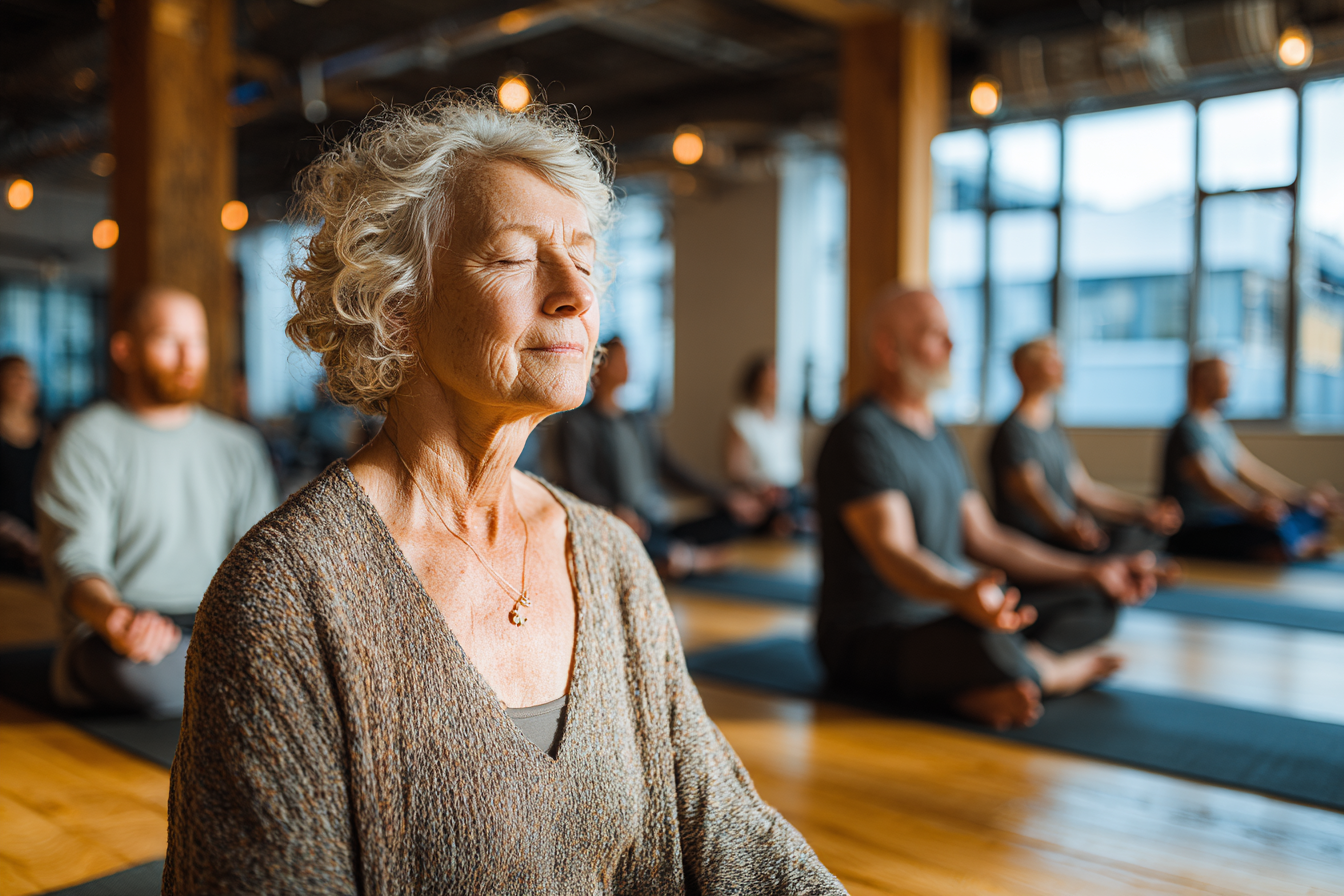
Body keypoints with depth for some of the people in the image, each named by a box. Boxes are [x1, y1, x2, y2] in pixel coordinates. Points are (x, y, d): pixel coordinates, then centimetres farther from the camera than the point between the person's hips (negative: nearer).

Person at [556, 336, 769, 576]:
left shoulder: (642, 420, 22)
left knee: (749, 514, -5)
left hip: (660, 529, 6)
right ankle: (690, 556, -21)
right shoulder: (577, 423, 1)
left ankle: (671, 554, -22)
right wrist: (616, 510, -30)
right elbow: (577, 482, -11)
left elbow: (669, 467, 23)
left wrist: (723, 496, 15)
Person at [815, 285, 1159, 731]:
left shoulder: (940, 438, 14)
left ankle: (983, 691, -16)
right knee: (987, 649, -39)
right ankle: (1057, 670, -6)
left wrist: (1091, 571, 13)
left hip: (947, 613, 10)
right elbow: (892, 552, -28)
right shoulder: (861, 436, -16)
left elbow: (983, 537, 17)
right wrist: (962, 595, -48)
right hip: (869, 638, -10)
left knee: (1091, 602, 8)